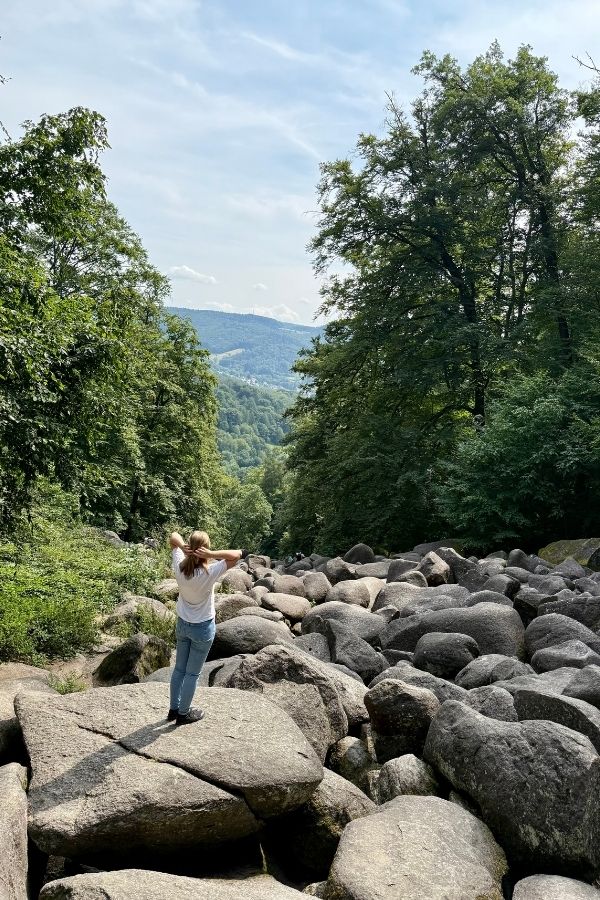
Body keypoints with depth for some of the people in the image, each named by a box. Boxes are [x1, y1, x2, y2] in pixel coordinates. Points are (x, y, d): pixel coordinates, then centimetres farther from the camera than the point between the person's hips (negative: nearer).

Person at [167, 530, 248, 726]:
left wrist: (182, 546, -24)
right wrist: (212, 554, -36)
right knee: (192, 673, 12)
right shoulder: (209, 573, -29)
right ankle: (183, 714, 26)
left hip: (182, 624, 5)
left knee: (179, 669, 20)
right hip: (203, 628, -5)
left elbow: (173, 537, -4)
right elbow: (237, 555, -29)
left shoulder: (179, 567, -16)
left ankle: (173, 709, 35)